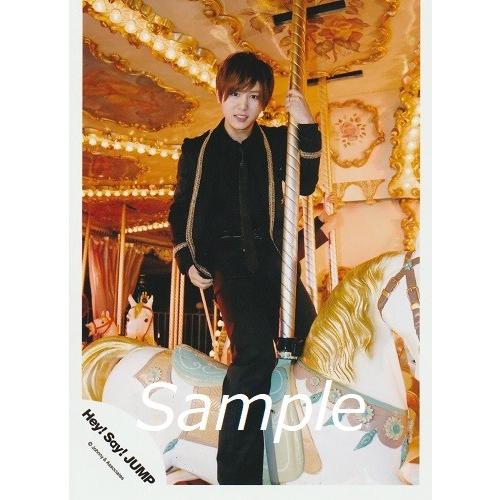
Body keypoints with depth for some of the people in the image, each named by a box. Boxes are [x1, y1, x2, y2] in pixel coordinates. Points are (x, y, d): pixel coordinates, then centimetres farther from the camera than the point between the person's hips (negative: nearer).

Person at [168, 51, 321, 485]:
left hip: (272, 257, 4)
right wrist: (187, 260, 2)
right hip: (227, 261, -3)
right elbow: (181, 211, 14)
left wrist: (308, 127, -8)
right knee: (255, 354, -23)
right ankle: (239, 475, -15)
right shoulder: (197, 150, 10)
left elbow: (306, 184, 0)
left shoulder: (276, 143, 14)